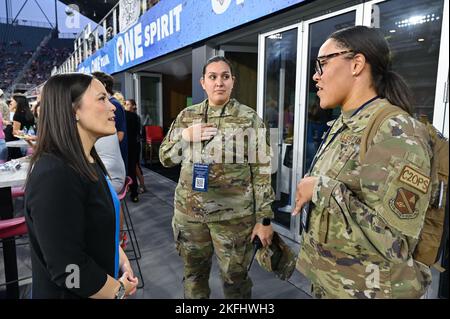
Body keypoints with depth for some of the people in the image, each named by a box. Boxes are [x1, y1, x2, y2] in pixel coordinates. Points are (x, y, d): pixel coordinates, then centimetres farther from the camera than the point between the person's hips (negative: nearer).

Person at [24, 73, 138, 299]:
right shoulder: (54, 176, -28)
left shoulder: (88, 161, 1)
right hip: (71, 293, -8)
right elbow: (68, 269, -29)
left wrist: (122, 262, 0)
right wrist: (120, 289, -14)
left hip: (103, 282, 8)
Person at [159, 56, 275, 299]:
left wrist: (264, 218, -9)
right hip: (189, 212, 4)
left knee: (235, 279, 12)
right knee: (193, 273, 19)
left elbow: (262, 170, -7)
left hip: (234, 215, -3)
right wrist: (185, 136, -10)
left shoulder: (249, 118, -5)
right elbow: (165, 158, 8)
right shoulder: (186, 116, 5)